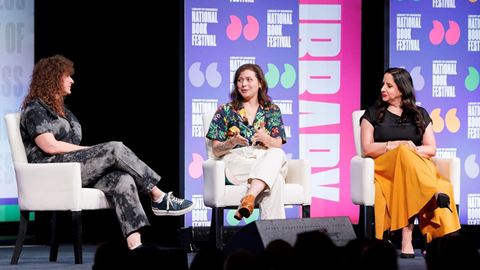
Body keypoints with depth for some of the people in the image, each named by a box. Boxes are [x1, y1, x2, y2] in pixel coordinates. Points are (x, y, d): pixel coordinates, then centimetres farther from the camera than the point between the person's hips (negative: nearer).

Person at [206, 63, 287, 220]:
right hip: (236, 162, -2)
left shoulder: (272, 110, 19)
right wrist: (232, 143, -16)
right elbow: (216, 150, 8)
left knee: (277, 154, -41)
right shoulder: (225, 111, 15)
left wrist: (265, 139, -19)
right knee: (275, 179, -37)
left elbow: (278, 146, 6)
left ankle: (249, 197, -57)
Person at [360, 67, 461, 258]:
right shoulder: (373, 114, 16)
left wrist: (412, 150, -9)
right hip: (385, 167, -1)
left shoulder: (420, 115, 20)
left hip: (420, 166, 1)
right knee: (404, 154, -39)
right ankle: (435, 195, -62)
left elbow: (431, 149, 12)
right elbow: (367, 149, 4)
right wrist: (398, 145, -10)